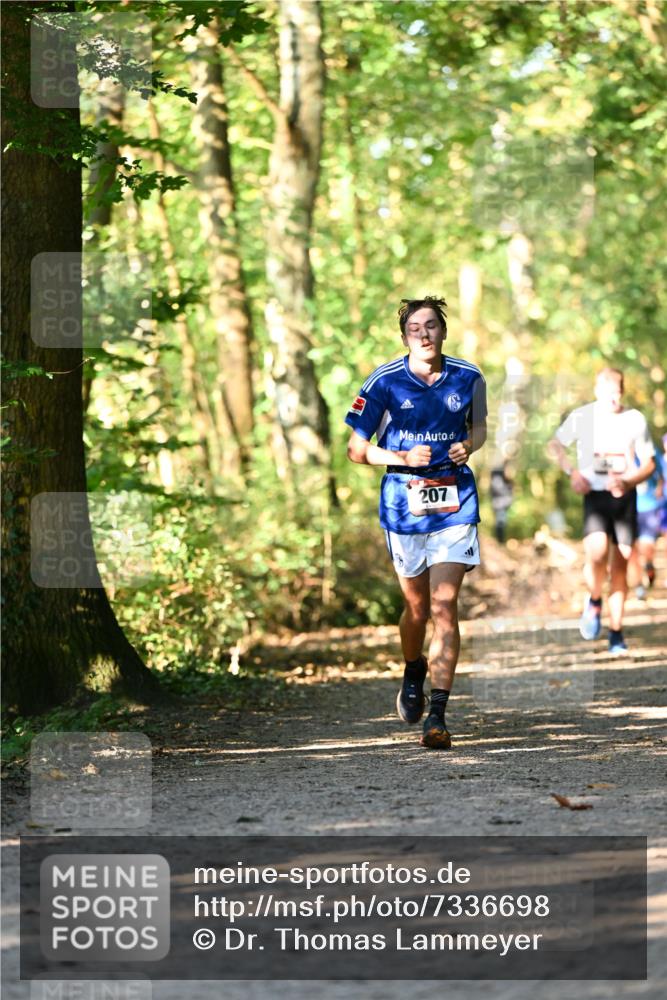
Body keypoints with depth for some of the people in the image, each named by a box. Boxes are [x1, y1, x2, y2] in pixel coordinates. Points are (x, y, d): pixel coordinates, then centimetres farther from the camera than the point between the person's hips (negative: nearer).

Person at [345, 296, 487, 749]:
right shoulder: (385, 381, -6)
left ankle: (437, 715, -12)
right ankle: (414, 673, 43)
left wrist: (469, 446, -4)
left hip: (455, 499, 0)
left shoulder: (468, 378, 0)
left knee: (444, 604, -11)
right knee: (417, 606, 10)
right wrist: (403, 458, -16)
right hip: (404, 500, 0)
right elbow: (356, 448, -1)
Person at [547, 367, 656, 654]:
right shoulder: (582, 417, 0)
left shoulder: (635, 420, 2)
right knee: (597, 550, -25)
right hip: (595, 494, -2)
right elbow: (555, 445, 13)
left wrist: (626, 482, -12)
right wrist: (572, 471, -4)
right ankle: (594, 601, 4)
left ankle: (616, 632, 11)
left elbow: (649, 463, 7)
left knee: (620, 561, 1)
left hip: (625, 496, 2)